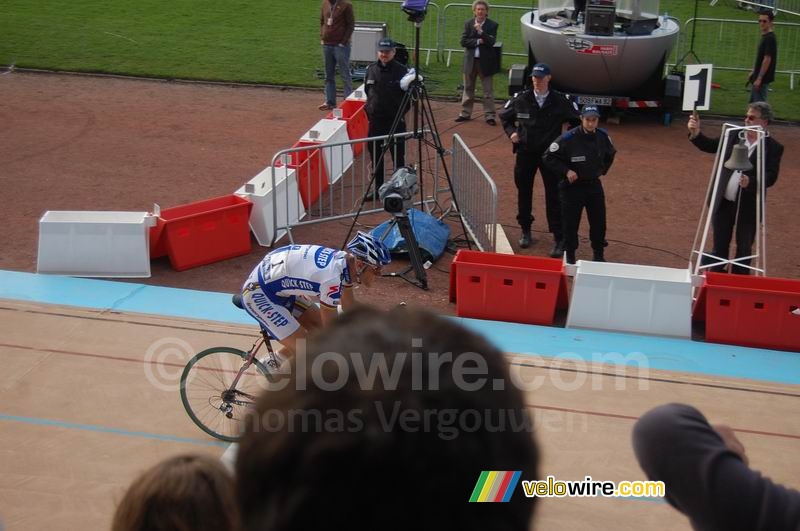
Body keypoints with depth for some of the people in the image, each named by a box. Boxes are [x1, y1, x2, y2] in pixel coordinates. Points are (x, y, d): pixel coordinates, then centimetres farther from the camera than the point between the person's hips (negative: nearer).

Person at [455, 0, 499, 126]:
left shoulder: (492, 25, -3)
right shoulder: (468, 24, 4)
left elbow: (491, 42, -14)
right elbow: (463, 41, -4)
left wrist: (480, 31, -25)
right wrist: (478, 41, -15)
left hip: (486, 61, -2)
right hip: (470, 61, 2)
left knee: (488, 90, 0)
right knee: (468, 89, 12)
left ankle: (489, 116, 5)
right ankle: (465, 113, 21)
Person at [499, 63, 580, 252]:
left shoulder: (560, 101, -6)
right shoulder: (521, 99, -3)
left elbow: (577, 121, 7)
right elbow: (504, 116, 15)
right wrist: (511, 132, -1)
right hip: (525, 153, 2)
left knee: (553, 195, -3)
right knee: (524, 192, 11)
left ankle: (559, 238, 3)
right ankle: (525, 231, 28)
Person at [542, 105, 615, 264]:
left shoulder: (603, 136, -4)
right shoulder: (568, 138, -21)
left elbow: (610, 154, 18)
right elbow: (548, 157, -13)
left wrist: (602, 170, 11)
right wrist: (566, 171, -17)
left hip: (594, 186, 4)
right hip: (572, 187, -4)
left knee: (599, 222, 9)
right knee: (571, 224, 5)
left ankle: (599, 255, 26)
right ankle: (570, 256, 22)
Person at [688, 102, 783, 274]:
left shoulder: (774, 148, -9)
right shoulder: (734, 136, 2)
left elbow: (771, 177, -17)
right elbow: (710, 146, 7)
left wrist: (750, 182, -36)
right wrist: (696, 133, -11)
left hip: (748, 207, -3)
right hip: (723, 203, 4)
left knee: (744, 249, 10)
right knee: (720, 245, 15)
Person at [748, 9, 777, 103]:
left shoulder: (770, 38, -17)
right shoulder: (765, 36, 12)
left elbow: (767, 60, -21)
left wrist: (759, 78, -23)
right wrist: (753, 72, 23)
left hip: (763, 78, -10)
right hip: (758, 77, 10)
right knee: (753, 102, 17)